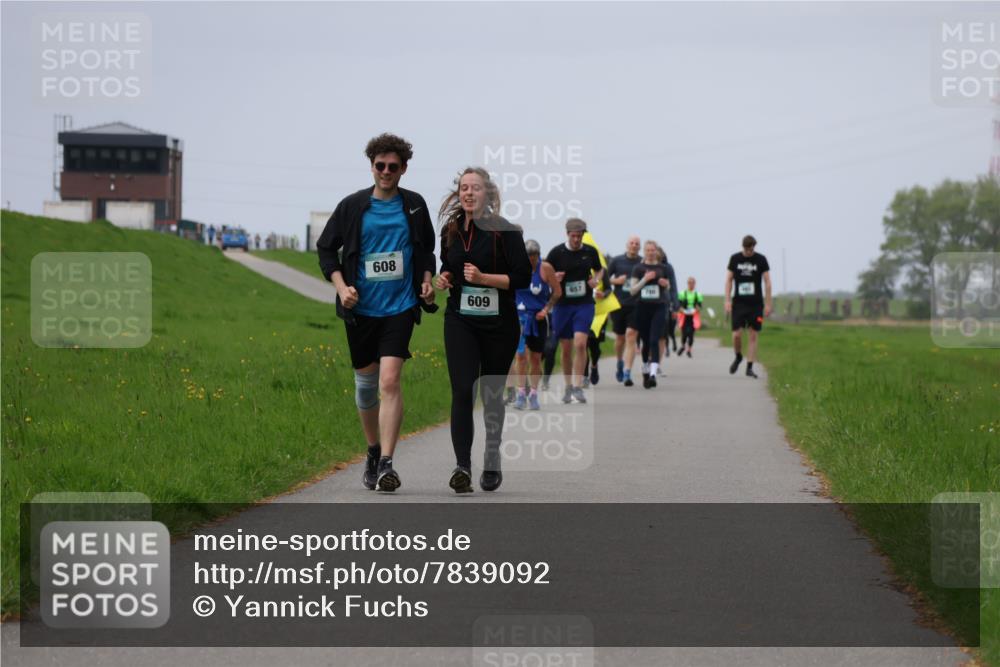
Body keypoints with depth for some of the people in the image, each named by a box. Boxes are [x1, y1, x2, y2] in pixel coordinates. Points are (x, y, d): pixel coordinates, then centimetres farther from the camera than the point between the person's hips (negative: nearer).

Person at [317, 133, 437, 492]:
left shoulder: (415, 205, 5)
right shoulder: (352, 206, 0)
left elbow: (427, 248, 20)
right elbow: (326, 247, 7)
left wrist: (426, 280, 3)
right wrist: (341, 285, -6)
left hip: (400, 307, -1)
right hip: (361, 309, 1)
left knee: (389, 381, -16)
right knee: (365, 383, 10)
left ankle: (386, 463, -19)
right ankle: (373, 453, 31)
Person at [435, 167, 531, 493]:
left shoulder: (504, 230, -8)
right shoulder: (450, 231, 7)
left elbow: (523, 277, -11)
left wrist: (484, 278, -22)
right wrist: (443, 278, 1)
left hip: (499, 323, -2)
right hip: (460, 322, 2)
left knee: (492, 394, 11)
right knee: (462, 391, -15)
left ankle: (492, 464, 28)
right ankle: (462, 466, -23)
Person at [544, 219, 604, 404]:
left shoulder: (590, 251, 2)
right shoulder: (556, 252, -3)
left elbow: (599, 269, 19)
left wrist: (596, 279, -3)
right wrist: (554, 278, -18)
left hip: (584, 304, 0)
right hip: (563, 304, 0)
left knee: (580, 344, -16)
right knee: (566, 349, 7)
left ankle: (578, 387, -11)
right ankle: (568, 387, 22)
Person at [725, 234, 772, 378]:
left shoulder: (761, 260, 1)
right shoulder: (735, 259, 3)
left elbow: (767, 282, 2)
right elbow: (729, 280, 5)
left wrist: (768, 304, -3)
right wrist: (728, 300, -4)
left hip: (756, 303, 0)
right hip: (739, 302, 0)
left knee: (753, 335, -1)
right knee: (737, 334, -8)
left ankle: (749, 367, 4)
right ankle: (738, 357, 21)